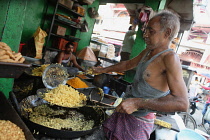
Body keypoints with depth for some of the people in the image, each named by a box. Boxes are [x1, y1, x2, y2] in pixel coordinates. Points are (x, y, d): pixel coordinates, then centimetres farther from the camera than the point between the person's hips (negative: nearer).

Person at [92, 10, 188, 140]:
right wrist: (104, 70, 24)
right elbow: (128, 64, 21)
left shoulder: (170, 57, -22)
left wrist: (138, 103, -33)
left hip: (139, 121, -7)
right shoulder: (148, 51, 5)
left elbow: (182, 103, -30)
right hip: (125, 111, 8)